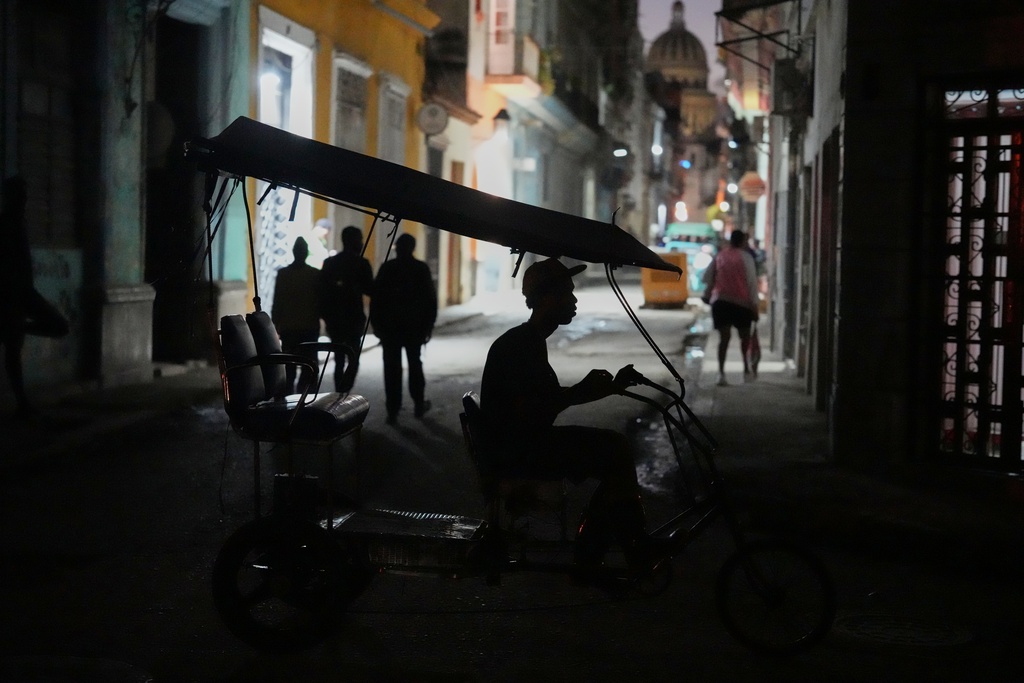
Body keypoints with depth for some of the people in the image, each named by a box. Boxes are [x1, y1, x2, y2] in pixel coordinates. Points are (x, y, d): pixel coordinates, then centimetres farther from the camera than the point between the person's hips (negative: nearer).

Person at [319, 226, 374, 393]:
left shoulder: (329, 262, 7)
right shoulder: (361, 264, -7)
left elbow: (322, 290, 7)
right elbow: (369, 290, -9)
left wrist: (325, 315, 12)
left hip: (333, 319, 5)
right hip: (354, 318, -4)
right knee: (353, 360, -1)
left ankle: (338, 394, 17)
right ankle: (344, 394, -20)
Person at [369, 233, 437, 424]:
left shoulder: (386, 268, -3)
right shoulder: (421, 269, -1)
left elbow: (376, 297, -5)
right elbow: (430, 299, -1)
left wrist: (376, 324, 1)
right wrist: (428, 325, 5)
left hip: (390, 326, -1)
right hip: (414, 326, 1)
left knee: (392, 367, -1)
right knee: (415, 364, 16)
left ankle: (393, 409, -5)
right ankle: (419, 405, 20)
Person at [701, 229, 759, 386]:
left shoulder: (720, 256, 10)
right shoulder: (745, 257, -2)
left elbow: (707, 277, 12)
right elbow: (752, 282, -6)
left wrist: (708, 295, 27)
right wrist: (754, 304, -5)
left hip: (719, 301, 3)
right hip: (740, 302, -3)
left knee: (724, 337, 1)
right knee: (745, 336, 15)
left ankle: (721, 372, -12)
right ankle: (746, 370, 17)